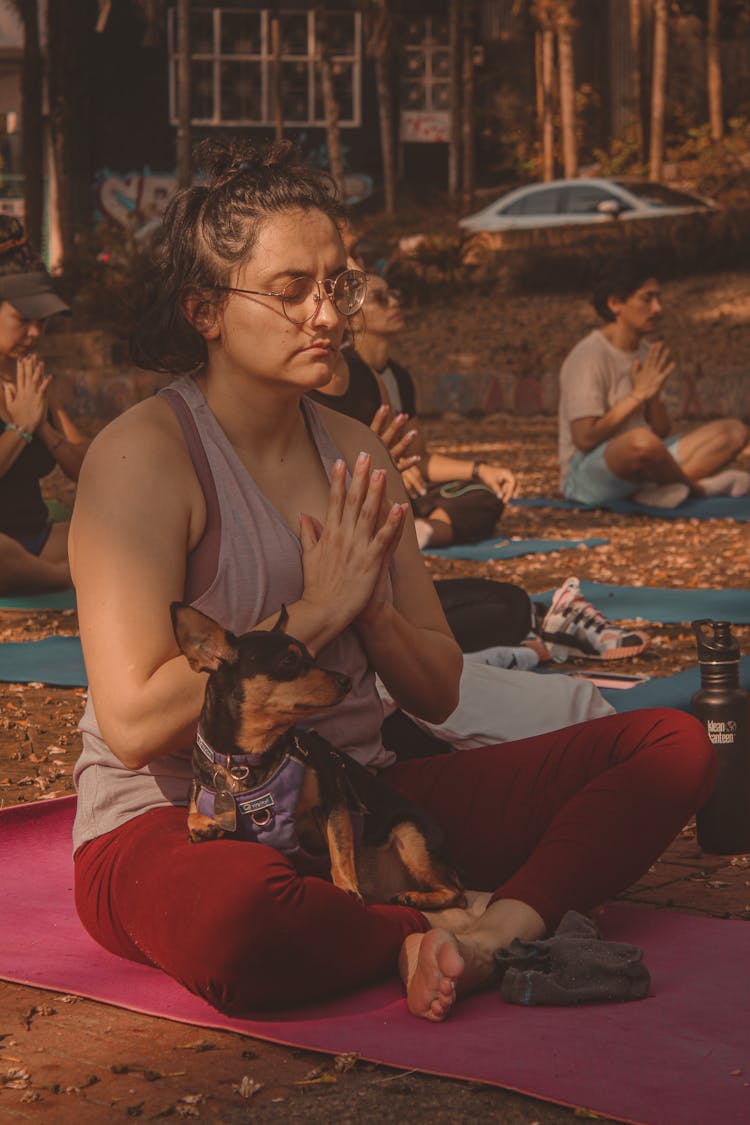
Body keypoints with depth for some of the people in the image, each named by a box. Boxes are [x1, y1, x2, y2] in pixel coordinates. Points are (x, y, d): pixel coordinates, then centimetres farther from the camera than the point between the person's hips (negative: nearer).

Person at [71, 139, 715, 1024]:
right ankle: (446, 931, -17)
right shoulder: (143, 453, -10)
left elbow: (438, 694, 14)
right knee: (235, 909, -45)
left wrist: (373, 608, -8)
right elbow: (134, 721, -20)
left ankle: (508, 919, -28)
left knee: (671, 744, -4)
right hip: (174, 826, -6)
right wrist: (313, 613, -15)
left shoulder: (354, 454, 12)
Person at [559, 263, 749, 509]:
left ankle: (660, 491, -23)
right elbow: (585, 438, -20)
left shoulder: (646, 353, 13)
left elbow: (661, 432, 14)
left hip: (637, 468, 9)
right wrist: (639, 394, -17)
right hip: (586, 476, -9)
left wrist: (654, 395, -7)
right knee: (641, 440, -42)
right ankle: (699, 486, -11)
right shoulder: (588, 357, -13)